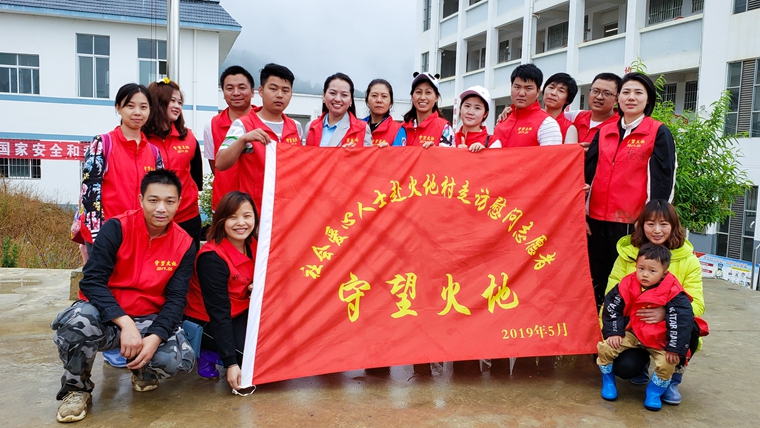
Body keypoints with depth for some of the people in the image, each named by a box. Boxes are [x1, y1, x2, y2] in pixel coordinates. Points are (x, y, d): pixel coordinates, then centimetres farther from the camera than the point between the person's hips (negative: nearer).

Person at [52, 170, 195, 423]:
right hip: (106, 314, -1)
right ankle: (76, 390, -4)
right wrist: (125, 323, -31)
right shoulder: (116, 228, -14)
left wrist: (155, 338, -23)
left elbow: (176, 298, -6)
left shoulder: (184, 244, -5)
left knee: (181, 359, -26)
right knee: (78, 322, -36)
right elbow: (92, 281, -19)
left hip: (150, 319, 2)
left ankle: (143, 371, 14)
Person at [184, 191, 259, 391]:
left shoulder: (252, 247, -5)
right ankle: (210, 354, 0)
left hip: (241, 314, 7)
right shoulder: (212, 258, -25)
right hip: (206, 322, -7)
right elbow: (218, 313, -27)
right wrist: (231, 363, -29)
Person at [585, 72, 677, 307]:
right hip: (597, 220, 5)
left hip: (634, 223, -4)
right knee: (596, 282, 8)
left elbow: (663, 179, -5)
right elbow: (588, 173, 13)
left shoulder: (659, 133, 1)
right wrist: (582, 212, 6)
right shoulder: (604, 133, 14)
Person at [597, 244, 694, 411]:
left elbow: (683, 319, -19)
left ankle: (654, 392, 5)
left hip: (659, 339, -2)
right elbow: (611, 306, -3)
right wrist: (613, 332, -9)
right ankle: (608, 382, 12)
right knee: (605, 348, -16)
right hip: (632, 332, 2)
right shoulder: (628, 284, -12)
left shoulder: (672, 292, -21)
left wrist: (674, 348, -19)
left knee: (667, 364, -26)